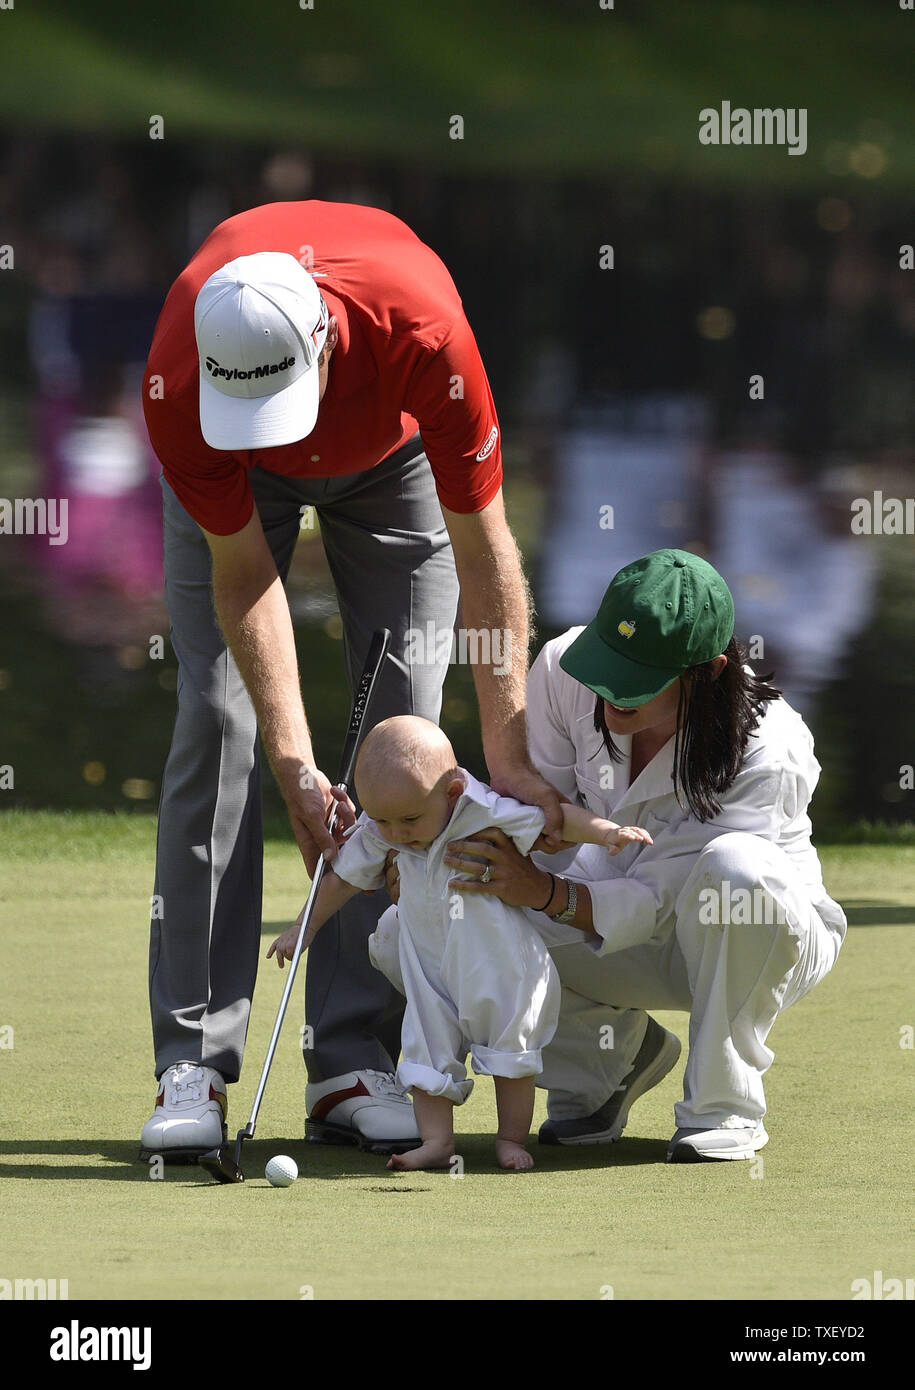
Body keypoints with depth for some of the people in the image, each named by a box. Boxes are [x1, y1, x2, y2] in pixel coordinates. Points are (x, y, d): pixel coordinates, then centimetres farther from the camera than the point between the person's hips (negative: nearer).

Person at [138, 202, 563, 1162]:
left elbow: (484, 552, -32)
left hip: (392, 452, 0)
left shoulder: (425, 334, -42)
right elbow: (243, 576, -26)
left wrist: (508, 760, -32)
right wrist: (297, 770, -31)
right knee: (218, 721, -12)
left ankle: (354, 1063, -7)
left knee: (404, 724, -9)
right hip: (232, 474, 0)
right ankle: (192, 1065, -11)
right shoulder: (178, 384, -38)